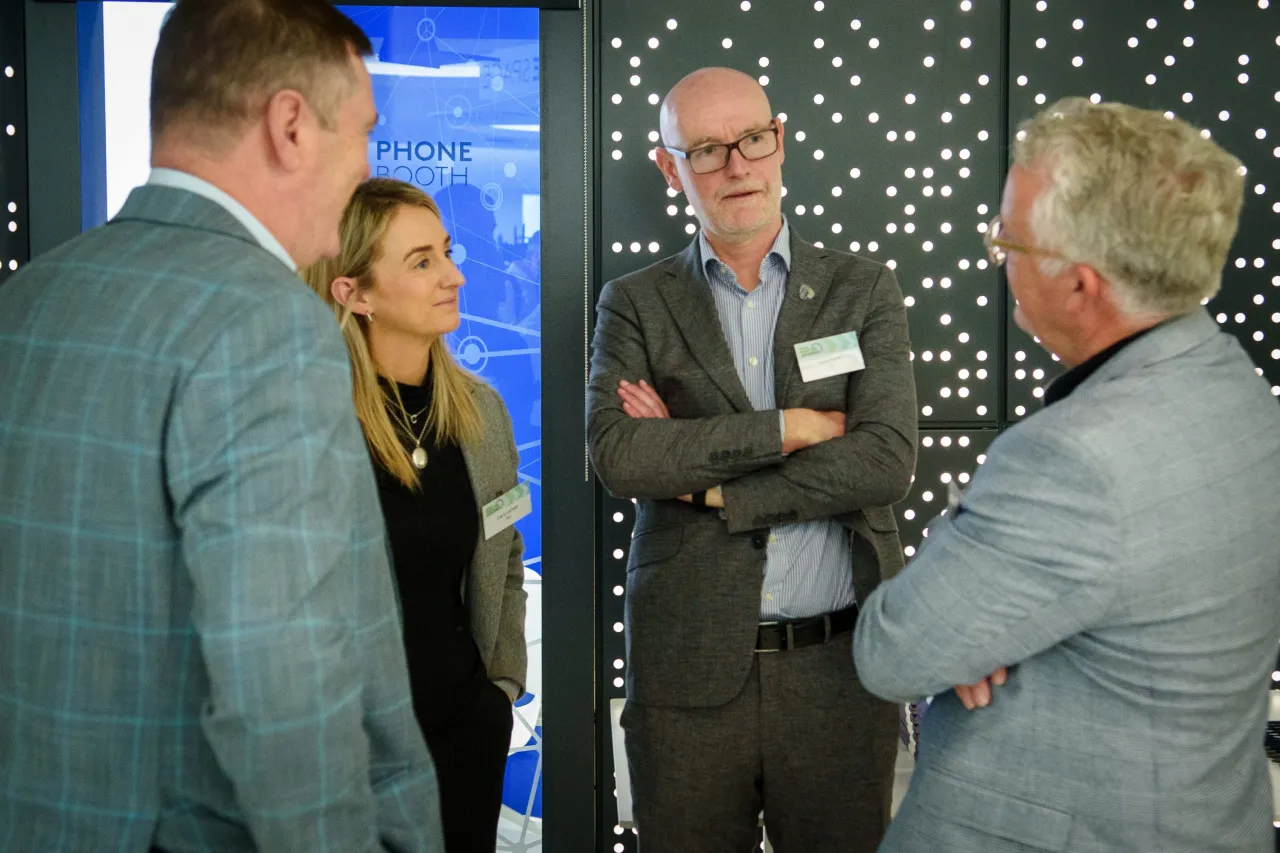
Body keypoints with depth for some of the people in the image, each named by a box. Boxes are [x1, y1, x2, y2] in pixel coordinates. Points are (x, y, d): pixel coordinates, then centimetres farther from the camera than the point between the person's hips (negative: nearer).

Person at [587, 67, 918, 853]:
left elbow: (887, 461, -10)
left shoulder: (865, 291, 3)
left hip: (840, 668, 0)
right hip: (688, 668, 0)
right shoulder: (634, 304, 4)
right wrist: (790, 426, -14)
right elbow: (618, 456, -12)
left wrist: (708, 485, -10)